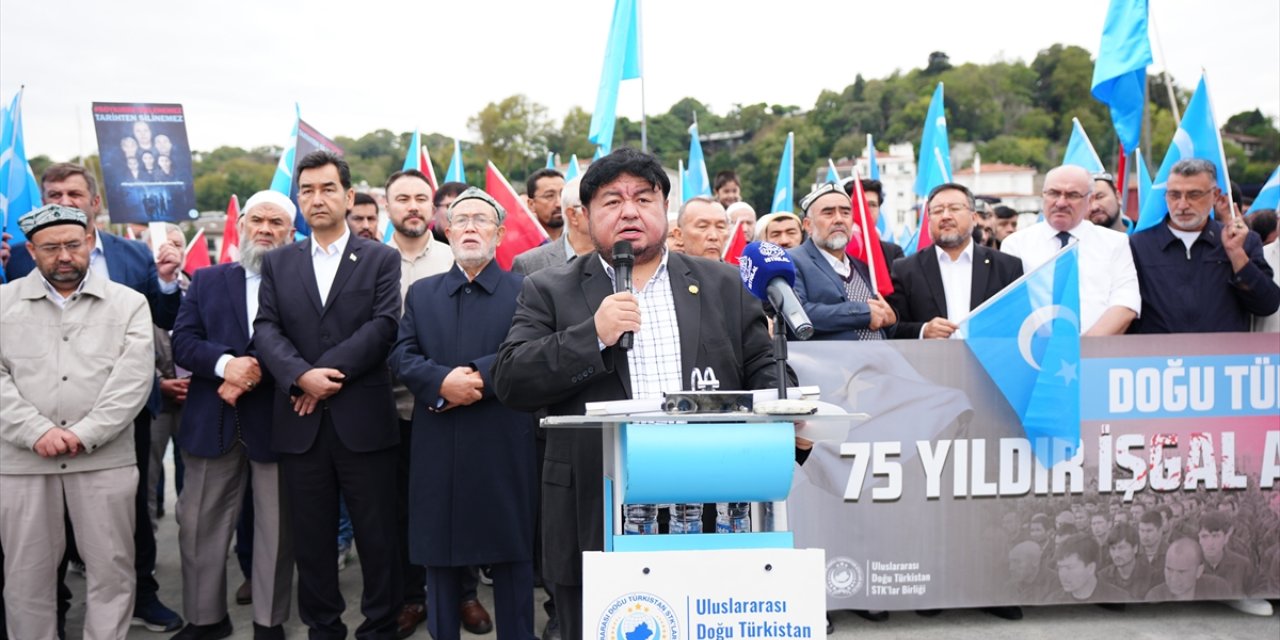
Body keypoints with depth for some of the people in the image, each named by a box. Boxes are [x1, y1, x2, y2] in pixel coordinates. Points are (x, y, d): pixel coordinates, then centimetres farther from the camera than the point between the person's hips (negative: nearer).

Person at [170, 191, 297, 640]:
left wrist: (252, 375, -20)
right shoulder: (206, 280, 11)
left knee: (276, 528, 7)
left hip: (277, 422, -3)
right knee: (199, 525, 11)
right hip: (213, 423, 3)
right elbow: (183, 342, 0)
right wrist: (226, 363, -18)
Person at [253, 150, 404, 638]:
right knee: (311, 538, 11)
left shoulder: (381, 259, 4)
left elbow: (384, 325, -8)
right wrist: (301, 376, -16)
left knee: (377, 536, 5)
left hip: (364, 420, -2)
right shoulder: (278, 263, 12)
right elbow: (266, 329, 1)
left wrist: (329, 371, -15)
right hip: (300, 425, 3)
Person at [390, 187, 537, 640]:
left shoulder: (525, 291, 5)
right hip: (439, 450, 3)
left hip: (504, 449, -3)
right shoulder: (422, 293, 15)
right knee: (440, 559, 11)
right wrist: (443, 381, -15)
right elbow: (401, 355, 3)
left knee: (511, 559, 5)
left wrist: (475, 378, -18)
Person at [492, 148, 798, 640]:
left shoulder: (723, 286, 11)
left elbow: (762, 371, 11)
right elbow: (510, 382, -4)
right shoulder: (550, 292, 5)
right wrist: (593, 335, -16)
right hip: (595, 524, -1)